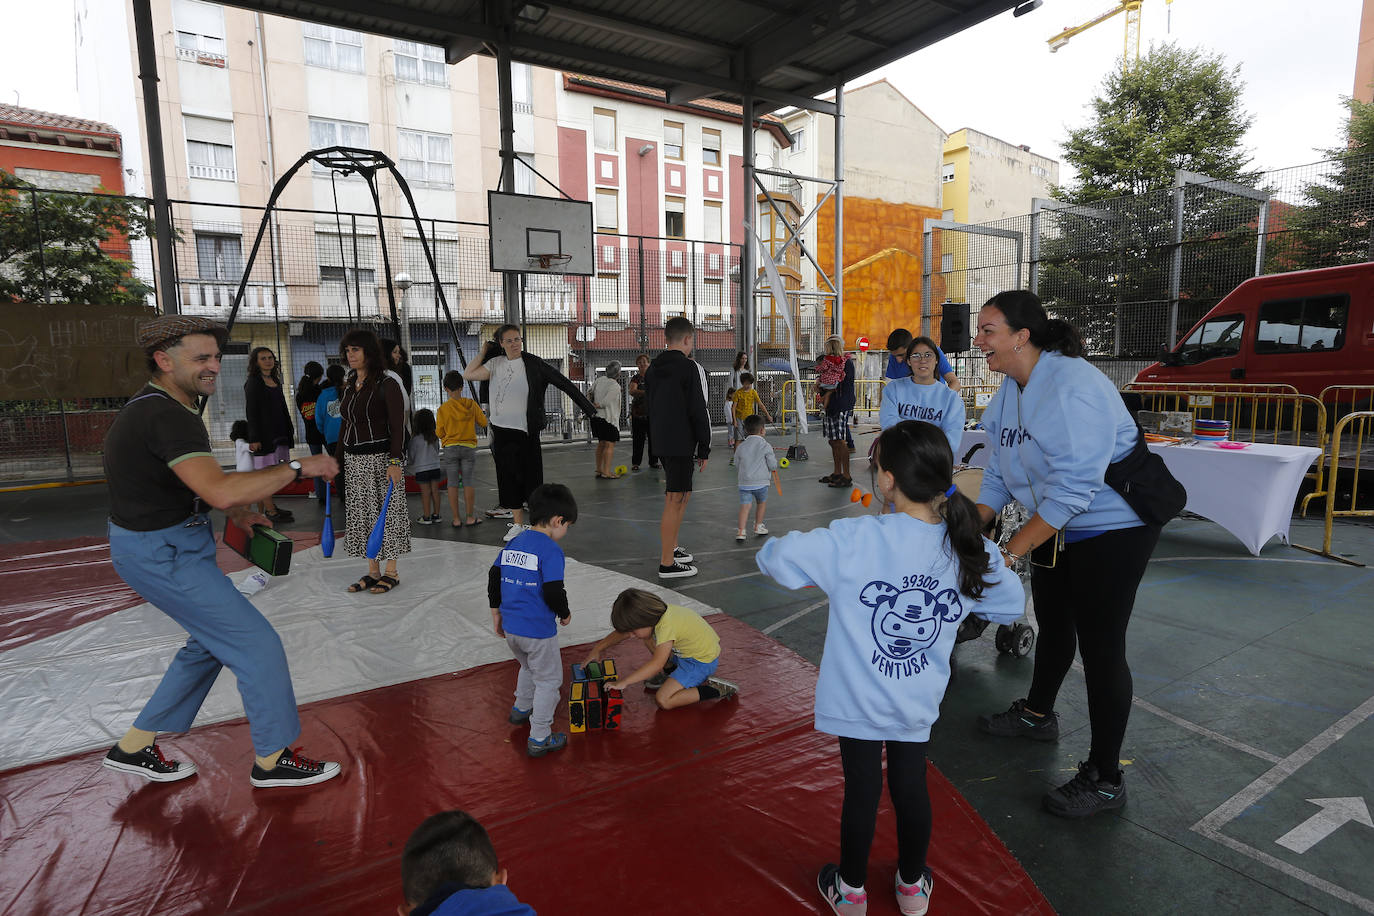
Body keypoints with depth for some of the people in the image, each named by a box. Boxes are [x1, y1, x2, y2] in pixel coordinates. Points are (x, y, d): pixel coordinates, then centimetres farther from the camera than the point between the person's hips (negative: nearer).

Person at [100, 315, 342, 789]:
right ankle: (273, 759, 11)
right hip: (164, 555, -10)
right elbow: (222, 491, -38)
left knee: (212, 641, 22)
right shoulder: (165, 417, -26)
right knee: (257, 644, -4)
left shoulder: (159, 407, 8)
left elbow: (196, 478, 21)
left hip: (170, 544, 11)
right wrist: (299, 467, -29)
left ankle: (135, 747, 33)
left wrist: (235, 511, 9)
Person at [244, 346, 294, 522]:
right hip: (264, 434, -8)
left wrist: (288, 432, 18)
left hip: (278, 433, 8)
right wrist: (254, 438, -17)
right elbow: (251, 412, -12)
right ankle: (270, 511, -3)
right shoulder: (253, 382, -7)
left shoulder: (275, 381, 16)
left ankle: (270, 506, 17)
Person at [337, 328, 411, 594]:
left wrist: (395, 462, -22)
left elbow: (398, 426, -15)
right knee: (362, 513, 9)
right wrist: (337, 460, 15)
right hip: (354, 460, 7)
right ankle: (373, 571, 19)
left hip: (381, 458, -7)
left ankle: (391, 572, 11)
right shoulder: (349, 385, 13)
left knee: (386, 512, 0)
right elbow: (345, 425, 18)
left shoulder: (387, 384, -10)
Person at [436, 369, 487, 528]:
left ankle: (456, 519, 7)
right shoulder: (471, 404, -5)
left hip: (450, 448, -1)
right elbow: (483, 422, 4)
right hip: (469, 447, 1)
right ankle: (470, 517, 9)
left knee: (452, 484, 5)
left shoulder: (443, 408, -8)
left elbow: (440, 432, -2)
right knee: (468, 482, 6)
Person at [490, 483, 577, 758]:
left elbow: (494, 577, 12)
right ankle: (539, 738, 15)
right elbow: (553, 591, -21)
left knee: (529, 666, 32)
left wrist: (496, 612, 22)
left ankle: (521, 708, 51)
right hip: (537, 629, -7)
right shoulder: (551, 550, -17)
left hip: (510, 626, 8)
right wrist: (565, 613, -2)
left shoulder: (513, 542, 6)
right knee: (549, 679, 10)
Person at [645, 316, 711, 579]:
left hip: (661, 442, 9)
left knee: (682, 494, 20)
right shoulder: (687, 367, -12)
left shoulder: (653, 368, 12)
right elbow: (698, 410, -14)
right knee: (675, 500, -5)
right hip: (681, 443, -8)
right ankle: (667, 564, 0)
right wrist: (704, 448, -8)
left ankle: (671, 548, 28)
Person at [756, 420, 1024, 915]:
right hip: (918, 704, 3)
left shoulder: (853, 541, -25)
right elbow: (1012, 605, 5)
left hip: (859, 701, -3)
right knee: (911, 786, 21)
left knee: (862, 789, 15)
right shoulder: (972, 549, -11)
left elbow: (777, 557, -19)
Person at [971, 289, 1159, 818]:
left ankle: (1104, 779, 13)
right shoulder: (1011, 390, 2)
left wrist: (1010, 552, -30)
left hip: (1111, 529, -9)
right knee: (1053, 626, 24)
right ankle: (1036, 715, 47)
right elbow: (1000, 475, 6)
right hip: (1054, 528, 9)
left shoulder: (1073, 386, -28)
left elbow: (1072, 487, -32)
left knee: (1100, 646, -3)